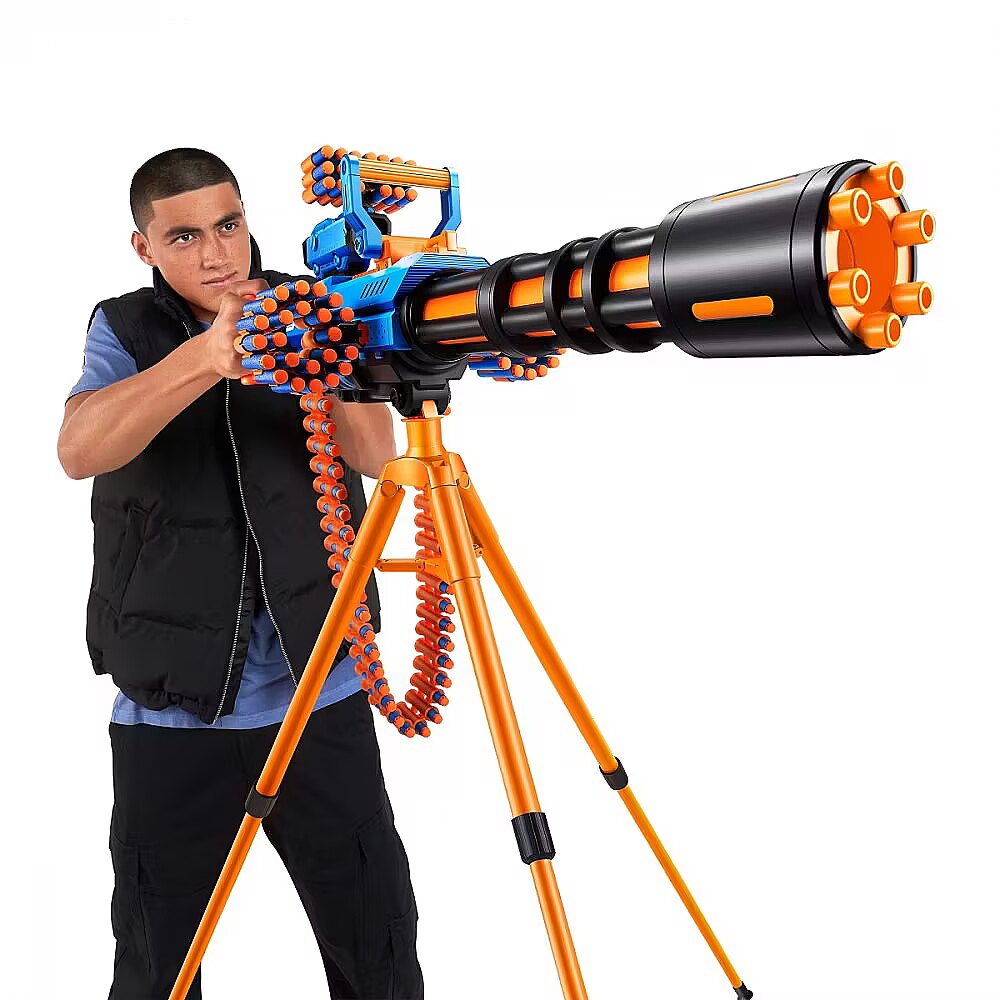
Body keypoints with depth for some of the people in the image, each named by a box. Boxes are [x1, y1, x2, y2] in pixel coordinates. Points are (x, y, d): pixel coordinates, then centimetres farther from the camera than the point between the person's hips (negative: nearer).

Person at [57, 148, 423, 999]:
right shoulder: (124, 329, 1)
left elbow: (375, 455, -12)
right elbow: (80, 449, -19)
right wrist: (206, 357, -34)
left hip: (321, 695, 1)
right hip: (170, 708, 0)